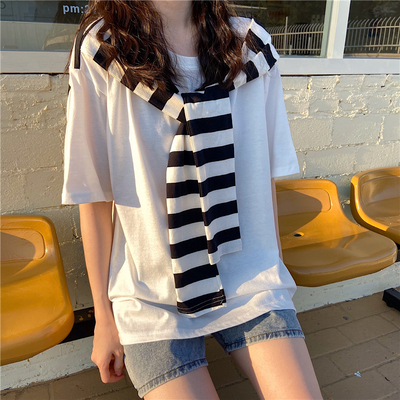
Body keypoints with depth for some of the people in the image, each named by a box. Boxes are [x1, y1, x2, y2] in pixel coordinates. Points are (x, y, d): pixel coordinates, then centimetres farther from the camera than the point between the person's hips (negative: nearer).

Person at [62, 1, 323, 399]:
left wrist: (273, 271, 13)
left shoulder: (252, 46, 0)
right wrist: (103, 315, 1)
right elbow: (95, 196, -6)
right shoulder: (99, 50, -8)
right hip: (151, 292, -1)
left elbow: (266, 175, 6)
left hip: (251, 279, 3)